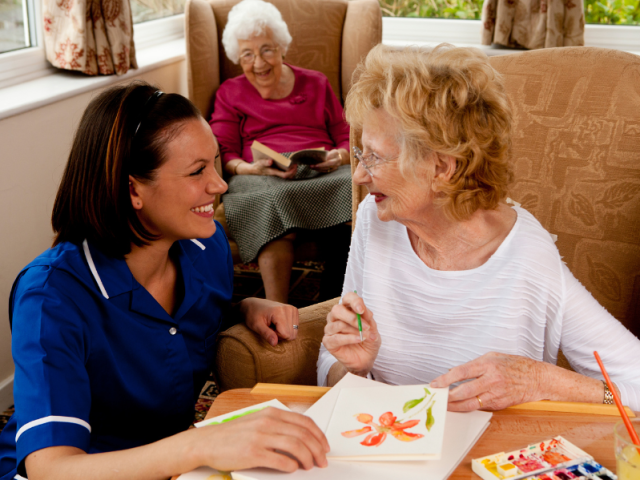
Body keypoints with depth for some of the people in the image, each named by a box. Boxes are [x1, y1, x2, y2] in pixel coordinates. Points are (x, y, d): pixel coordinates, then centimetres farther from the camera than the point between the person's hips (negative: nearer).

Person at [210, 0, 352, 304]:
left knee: (348, 189, -35)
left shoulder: (316, 84, 25)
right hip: (261, 177, -1)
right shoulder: (230, 93, 21)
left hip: (322, 173, 2)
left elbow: (347, 138, 19)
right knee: (274, 200, -39)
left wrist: (339, 156, -7)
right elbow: (223, 156, 9)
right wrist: (252, 168, -14)